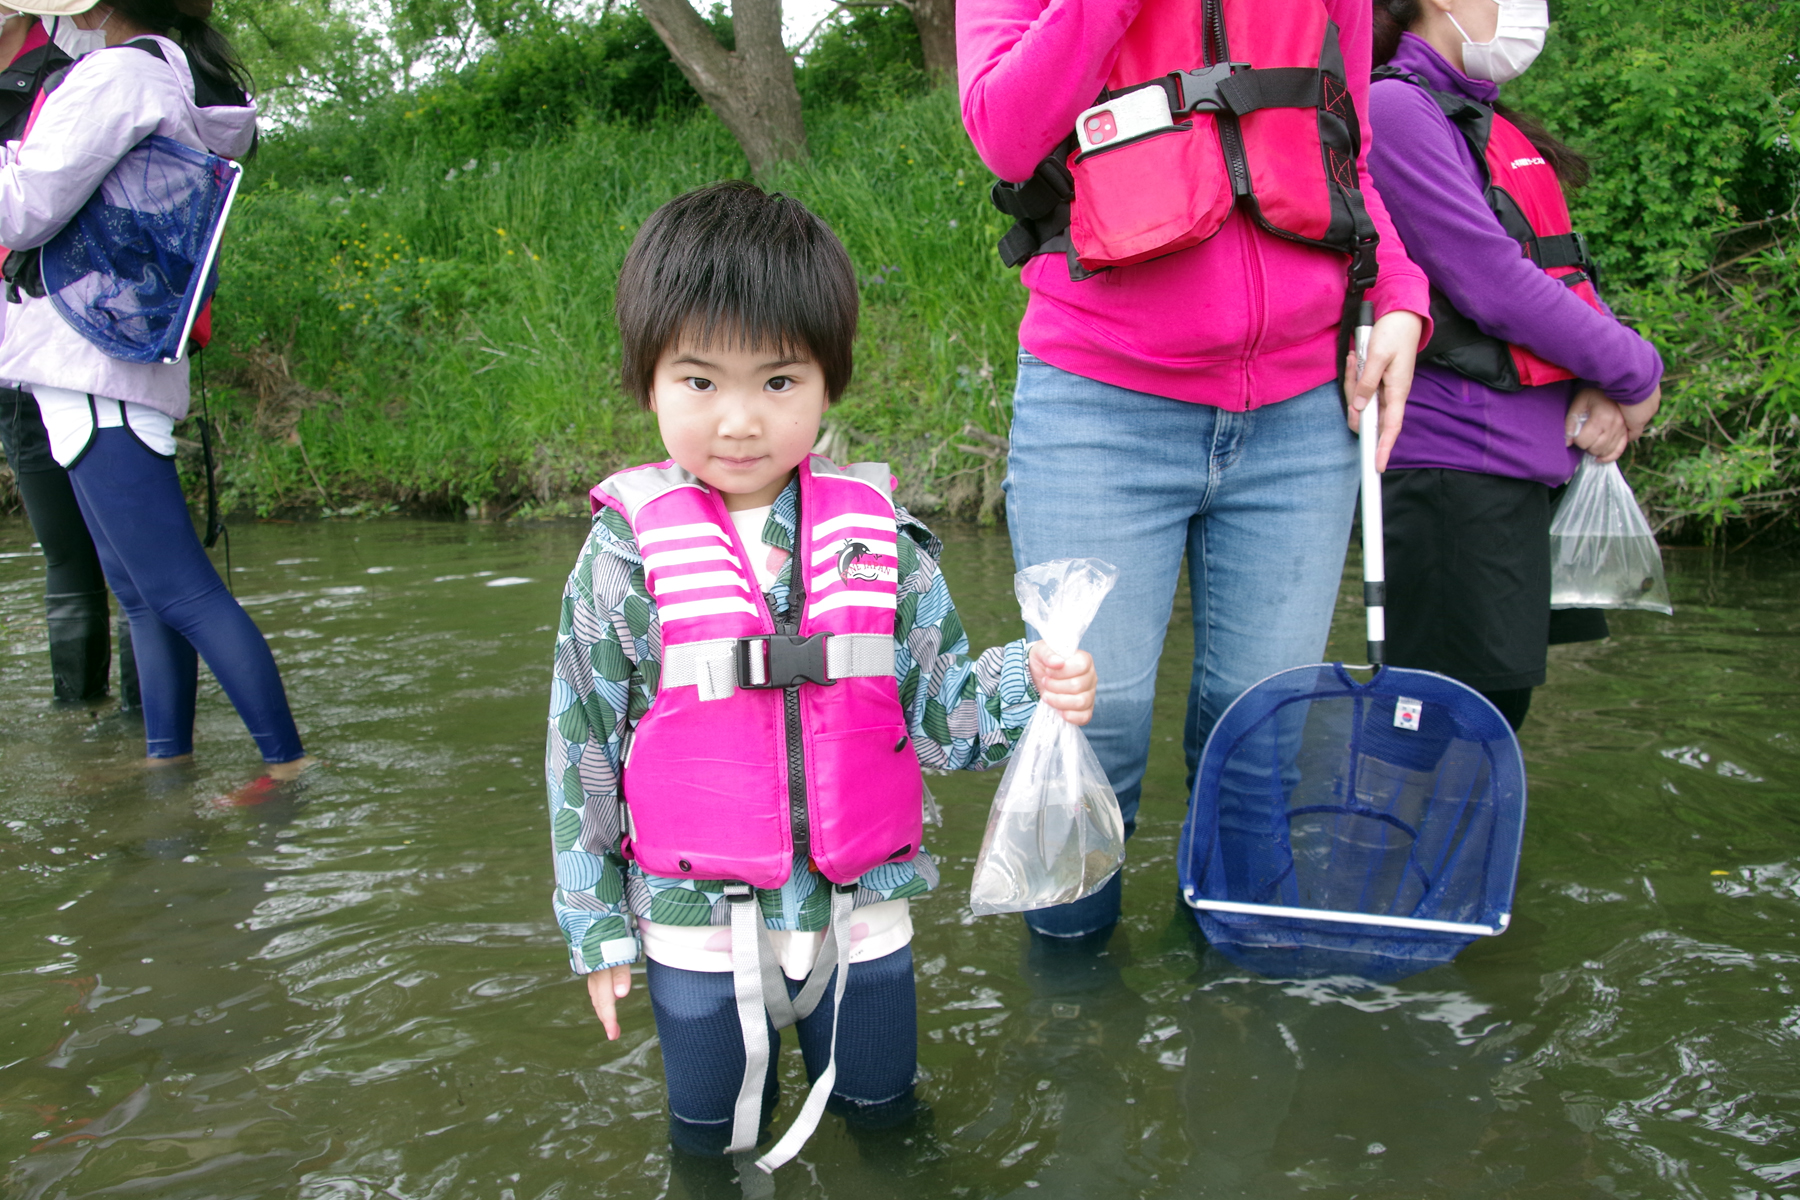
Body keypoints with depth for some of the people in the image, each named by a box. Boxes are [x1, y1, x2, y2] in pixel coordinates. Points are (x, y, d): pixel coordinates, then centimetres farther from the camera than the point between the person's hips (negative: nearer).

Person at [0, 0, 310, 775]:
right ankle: (167, 760, 21)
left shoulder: (121, 74, -11)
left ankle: (287, 763, -7)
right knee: (140, 590, 13)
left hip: (92, 372, -10)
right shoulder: (185, 82, 17)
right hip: (115, 366, 10)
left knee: (178, 590, -10)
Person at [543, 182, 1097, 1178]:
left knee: (882, 1114, 21)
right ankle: (742, 1046, 44)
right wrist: (597, 927, 1)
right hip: (698, 926, -1)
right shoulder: (627, 556, -12)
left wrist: (1026, 687, -22)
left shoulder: (880, 542, -8)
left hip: (861, 908, 2)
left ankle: (833, 1029, 47)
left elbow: (935, 709, -2)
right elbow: (582, 751, -4)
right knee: (710, 1140, 17)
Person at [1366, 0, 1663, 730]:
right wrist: (1637, 374, -4)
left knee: (1499, 704, 13)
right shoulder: (1394, 109, -9)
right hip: (1457, 464, -9)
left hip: (1530, 460, 9)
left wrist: (1603, 391, -3)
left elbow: (1569, 274, 17)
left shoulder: (1491, 126, 20)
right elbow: (1492, 285, -16)